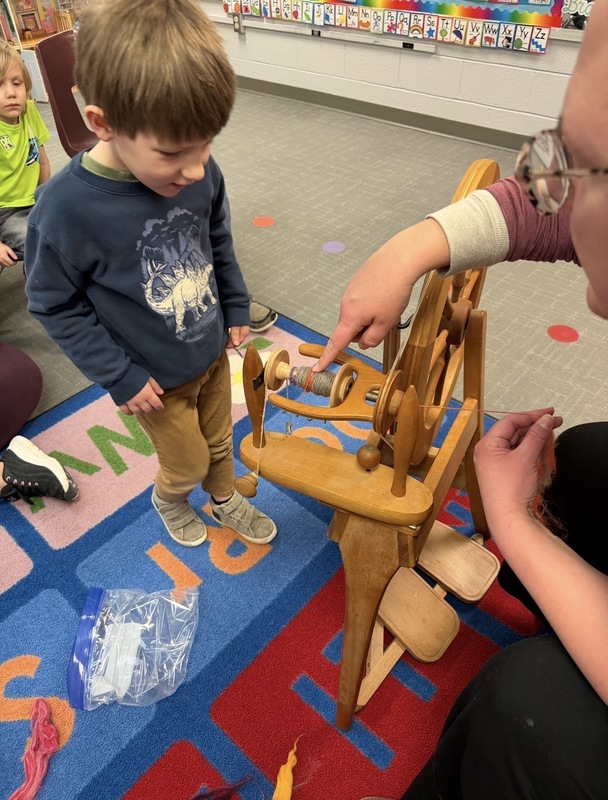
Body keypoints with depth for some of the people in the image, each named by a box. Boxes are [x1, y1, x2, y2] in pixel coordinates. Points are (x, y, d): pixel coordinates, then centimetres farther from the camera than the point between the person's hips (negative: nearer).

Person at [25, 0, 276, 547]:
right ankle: (168, 498, 51)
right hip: (156, 378, -4)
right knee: (189, 462, 15)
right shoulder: (66, 209, -27)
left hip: (213, 353, 4)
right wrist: (121, 377, -15)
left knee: (219, 441, 24)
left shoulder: (198, 171, -15)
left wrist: (237, 309, 6)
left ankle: (225, 499, 55)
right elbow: (54, 305, -15)